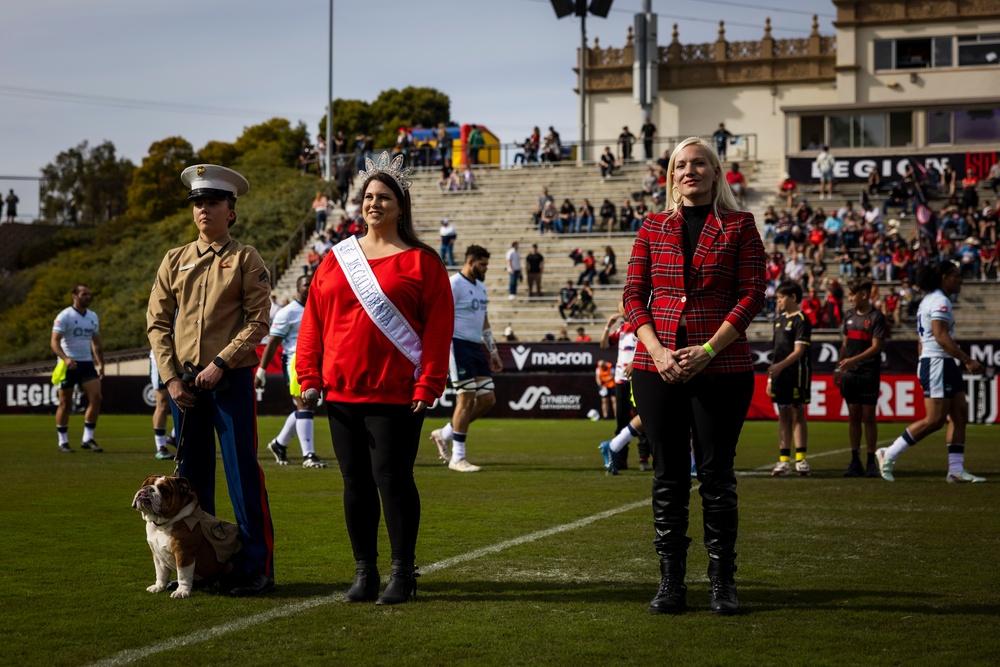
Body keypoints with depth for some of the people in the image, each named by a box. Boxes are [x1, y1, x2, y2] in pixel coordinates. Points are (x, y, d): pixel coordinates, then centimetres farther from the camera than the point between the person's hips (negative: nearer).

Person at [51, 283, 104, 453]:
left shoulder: (93, 316, 12)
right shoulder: (64, 316, -8)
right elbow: (54, 341, -15)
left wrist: (100, 364, 12)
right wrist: (65, 358, -30)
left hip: (87, 363, 5)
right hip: (68, 365, -5)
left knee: (96, 397, -9)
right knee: (65, 403, 1)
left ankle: (88, 439, -2)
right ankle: (63, 442, 12)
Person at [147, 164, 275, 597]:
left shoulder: (246, 260, 1)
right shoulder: (174, 261, 12)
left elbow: (258, 321, -7)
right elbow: (157, 322, 9)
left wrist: (220, 363, -15)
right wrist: (171, 378, -1)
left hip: (231, 380, -4)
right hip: (184, 384, 4)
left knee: (243, 475, -5)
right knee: (192, 476, 9)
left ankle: (257, 568, 1)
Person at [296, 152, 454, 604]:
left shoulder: (421, 261, 0)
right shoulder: (337, 259, 11)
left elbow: (438, 327, -5)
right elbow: (313, 321, 12)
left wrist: (427, 387, -11)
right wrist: (309, 377, 3)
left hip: (396, 394, -4)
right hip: (342, 393, 4)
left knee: (392, 478, -4)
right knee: (355, 482, 8)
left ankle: (403, 573, 6)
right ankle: (365, 572, 16)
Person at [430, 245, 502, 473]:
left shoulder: (481, 287, 18)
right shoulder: (454, 285, -10)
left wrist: (493, 351, 22)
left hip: (476, 347, 9)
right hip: (458, 345, -9)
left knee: (488, 399, 4)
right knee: (467, 399, -9)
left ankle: (444, 434, 18)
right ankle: (457, 458, -2)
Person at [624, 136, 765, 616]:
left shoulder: (739, 226, 4)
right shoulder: (654, 227, 11)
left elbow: (752, 294, -3)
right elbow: (634, 293, 7)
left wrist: (708, 350, -11)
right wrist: (657, 350, -9)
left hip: (721, 365, -2)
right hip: (658, 368, 2)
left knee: (716, 473, 1)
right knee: (668, 475, 3)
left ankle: (722, 581, 9)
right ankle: (670, 583, 9)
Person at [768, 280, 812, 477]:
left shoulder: (801, 320, -8)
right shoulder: (779, 320, 15)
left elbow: (798, 351, -17)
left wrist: (781, 365, -29)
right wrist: (771, 375, 16)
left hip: (797, 374, -7)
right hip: (780, 374, 7)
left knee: (797, 414, -5)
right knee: (783, 415, 7)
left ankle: (801, 460, -2)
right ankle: (783, 460, 9)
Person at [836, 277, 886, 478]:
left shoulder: (876, 317, -7)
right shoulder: (849, 316, 12)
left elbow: (876, 347, -13)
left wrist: (854, 360, -23)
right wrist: (839, 367, 15)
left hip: (869, 374, -5)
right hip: (850, 374, 5)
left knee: (868, 417, -2)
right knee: (853, 416, 5)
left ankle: (871, 462, 4)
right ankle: (855, 461, 9)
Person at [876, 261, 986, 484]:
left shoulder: (929, 300, 18)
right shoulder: (940, 301, -12)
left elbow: (921, 342, 20)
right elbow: (942, 337, -22)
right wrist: (968, 360, -21)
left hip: (947, 366, 11)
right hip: (938, 363, -11)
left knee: (960, 415, 6)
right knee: (935, 420, -10)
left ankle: (956, 469, 3)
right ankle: (889, 455, -4)